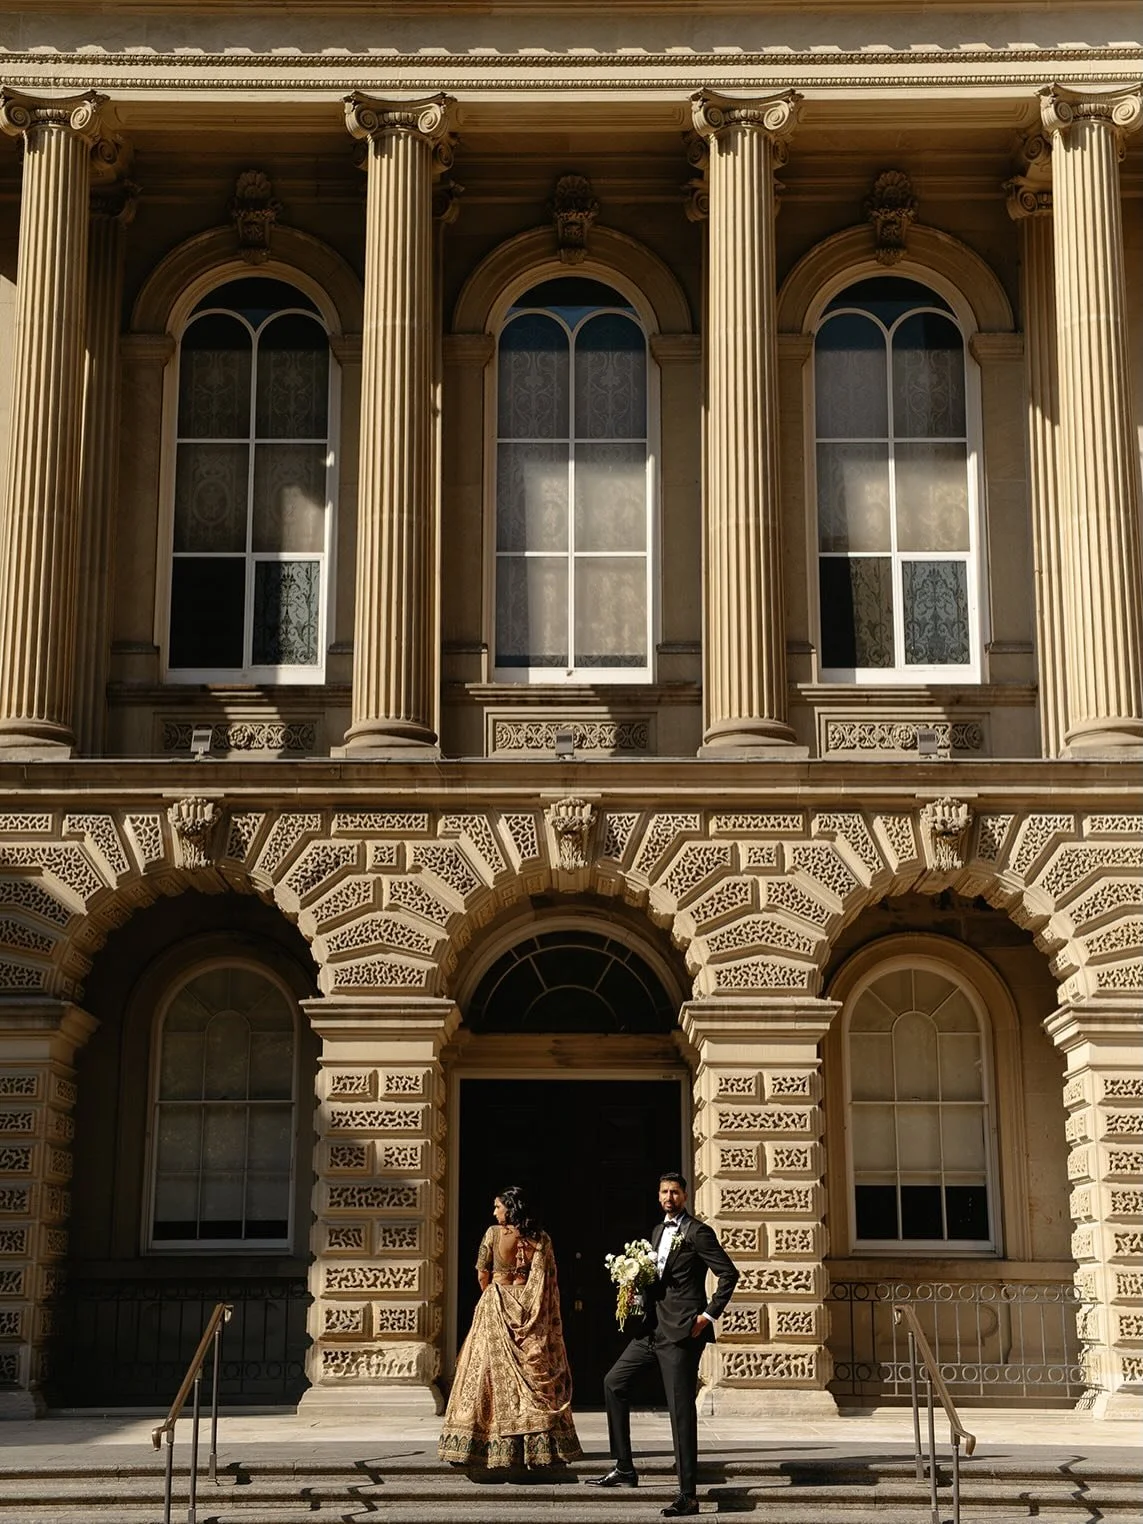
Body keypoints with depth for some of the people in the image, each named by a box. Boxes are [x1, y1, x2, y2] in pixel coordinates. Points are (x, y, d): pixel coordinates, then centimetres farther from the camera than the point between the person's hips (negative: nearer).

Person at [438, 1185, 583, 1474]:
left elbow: (482, 1276, 2)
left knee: (498, 1374, 1)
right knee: (536, 1379, 6)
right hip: (532, 1314, 3)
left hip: (496, 1309, -3)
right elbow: (550, 1281, 2)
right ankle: (537, 1447, 5)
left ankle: (500, 1449, 0)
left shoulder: (494, 1233, -6)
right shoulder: (541, 1239, 1)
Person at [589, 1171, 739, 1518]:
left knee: (681, 1410, -8)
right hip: (653, 1329, 9)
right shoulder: (658, 1231, 17)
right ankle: (624, 1468, 17)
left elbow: (729, 1274, -13)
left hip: (681, 1332, -9)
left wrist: (708, 1315, -15)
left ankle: (688, 1495, -5)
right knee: (614, 1382, 12)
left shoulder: (698, 1232, -9)